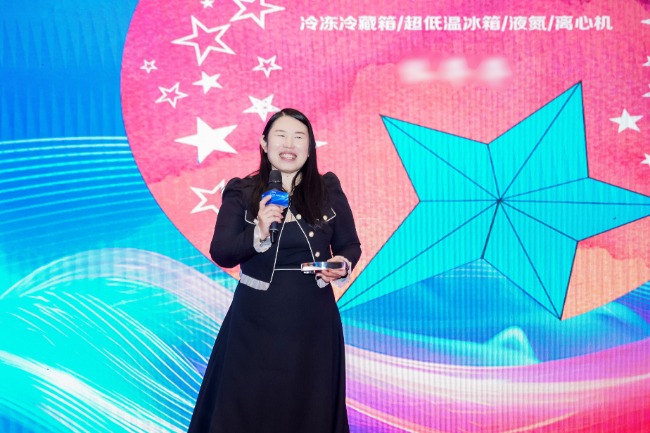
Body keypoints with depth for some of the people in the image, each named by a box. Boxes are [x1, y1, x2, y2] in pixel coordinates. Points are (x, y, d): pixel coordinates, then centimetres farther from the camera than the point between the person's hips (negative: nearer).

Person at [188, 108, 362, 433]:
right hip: (256, 320, -1)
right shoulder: (241, 192, -2)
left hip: (313, 321, 1)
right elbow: (220, 254, -7)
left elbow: (351, 245, 8)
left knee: (310, 407, 11)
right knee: (247, 406, 7)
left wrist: (343, 265, -14)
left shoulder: (328, 190, 1)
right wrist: (258, 234, -23)